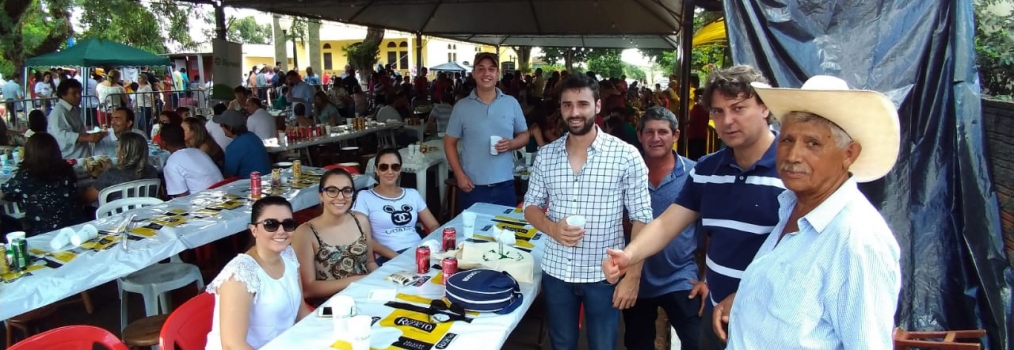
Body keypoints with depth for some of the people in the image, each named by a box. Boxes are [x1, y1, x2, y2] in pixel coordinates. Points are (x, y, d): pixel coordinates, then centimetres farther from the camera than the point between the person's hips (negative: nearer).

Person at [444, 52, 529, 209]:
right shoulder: (461, 106, 1)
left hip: (504, 185, 1)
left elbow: (524, 135, 12)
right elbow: (450, 143, 5)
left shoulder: (512, 103, 4)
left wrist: (511, 144, -11)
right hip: (473, 186, -1)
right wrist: (459, 175, -5)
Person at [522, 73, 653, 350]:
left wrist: (633, 276, -11)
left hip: (604, 275, -3)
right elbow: (531, 206, 8)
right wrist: (552, 228, -14)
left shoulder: (626, 156, -11)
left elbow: (641, 220, -8)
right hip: (556, 272, 3)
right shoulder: (545, 155, 0)